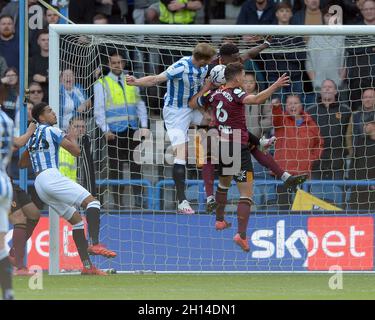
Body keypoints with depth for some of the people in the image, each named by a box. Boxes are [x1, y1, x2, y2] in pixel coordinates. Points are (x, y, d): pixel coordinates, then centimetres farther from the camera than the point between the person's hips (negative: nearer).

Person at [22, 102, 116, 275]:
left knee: (77, 220, 11)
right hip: (51, 175, -8)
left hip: (38, 183, 8)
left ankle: (87, 266, 2)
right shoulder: (51, 130, -1)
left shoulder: (33, 136, 23)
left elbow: (21, 163, 33)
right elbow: (76, 151, -4)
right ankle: (94, 244, -35)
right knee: (92, 202, -15)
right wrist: (70, 139, 16)